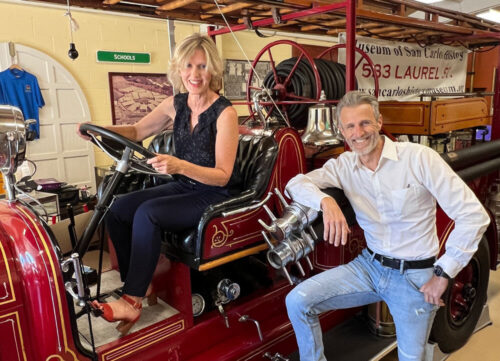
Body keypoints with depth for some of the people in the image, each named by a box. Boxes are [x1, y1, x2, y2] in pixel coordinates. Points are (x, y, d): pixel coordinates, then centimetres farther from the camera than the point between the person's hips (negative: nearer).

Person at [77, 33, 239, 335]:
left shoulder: (225, 113, -16)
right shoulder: (176, 104, 3)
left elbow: (222, 175, -20)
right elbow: (137, 131, 12)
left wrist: (180, 165, -36)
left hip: (212, 196, -7)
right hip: (182, 188, 7)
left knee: (147, 213, -28)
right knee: (118, 208, -10)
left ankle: (133, 301, -15)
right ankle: (141, 284, 4)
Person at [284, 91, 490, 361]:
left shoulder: (419, 158, -14)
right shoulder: (343, 166, -2)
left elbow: (473, 215, -15)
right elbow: (296, 183, -9)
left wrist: (443, 274, -15)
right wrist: (326, 201, -31)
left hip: (415, 276, -3)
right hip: (368, 266, 3)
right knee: (297, 301, -10)